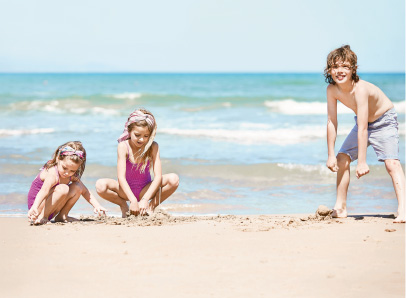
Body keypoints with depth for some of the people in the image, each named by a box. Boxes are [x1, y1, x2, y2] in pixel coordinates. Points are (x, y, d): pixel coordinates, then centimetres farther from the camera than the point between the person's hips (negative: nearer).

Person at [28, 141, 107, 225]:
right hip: (37, 204, -8)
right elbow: (44, 190, -46)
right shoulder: (53, 174, -28)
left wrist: (97, 206, -10)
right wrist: (34, 208, -63)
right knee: (62, 189, -32)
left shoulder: (72, 176, -2)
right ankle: (42, 217, -26)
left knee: (78, 187, -5)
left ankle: (62, 216, 0)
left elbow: (85, 192, 5)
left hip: (51, 209, 8)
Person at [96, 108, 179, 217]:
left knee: (174, 179, -24)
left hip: (145, 190, 1)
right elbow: (121, 177, -26)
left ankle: (152, 206, -3)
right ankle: (123, 205, -2)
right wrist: (133, 200, -39)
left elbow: (158, 176, -21)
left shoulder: (153, 147, -15)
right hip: (126, 190, -1)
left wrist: (145, 199, -34)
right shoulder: (123, 146, -19)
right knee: (100, 185, -30)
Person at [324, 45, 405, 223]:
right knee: (342, 158, 3)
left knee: (391, 162, -22)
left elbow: (362, 129, -37)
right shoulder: (332, 90, -17)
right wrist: (331, 155, -11)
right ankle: (340, 208, 13)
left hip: (384, 121, -7)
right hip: (364, 123, 7)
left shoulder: (360, 89, -36)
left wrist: (362, 162, -36)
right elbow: (331, 122, -10)